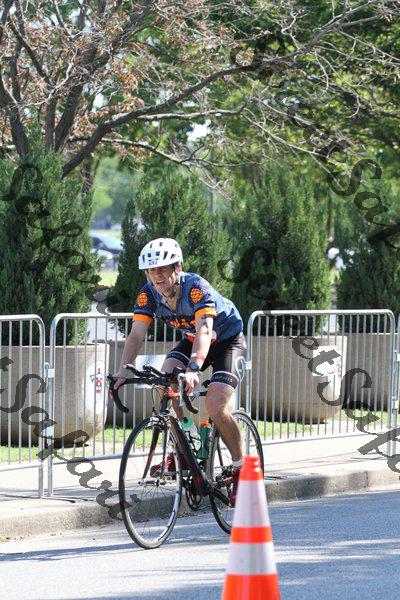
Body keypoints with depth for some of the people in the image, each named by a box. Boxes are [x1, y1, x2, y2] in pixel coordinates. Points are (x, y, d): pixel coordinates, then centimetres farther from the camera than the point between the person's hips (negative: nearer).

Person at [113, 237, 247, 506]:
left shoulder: (197, 288, -34)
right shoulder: (148, 294, -17)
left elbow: (204, 330, -47)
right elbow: (136, 335, -22)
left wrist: (193, 369, -63)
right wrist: (122, 371, -38)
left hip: (227, 340, -6)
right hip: (191, 340, 6)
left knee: (215, 407, -23)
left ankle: (240, 468, -4)